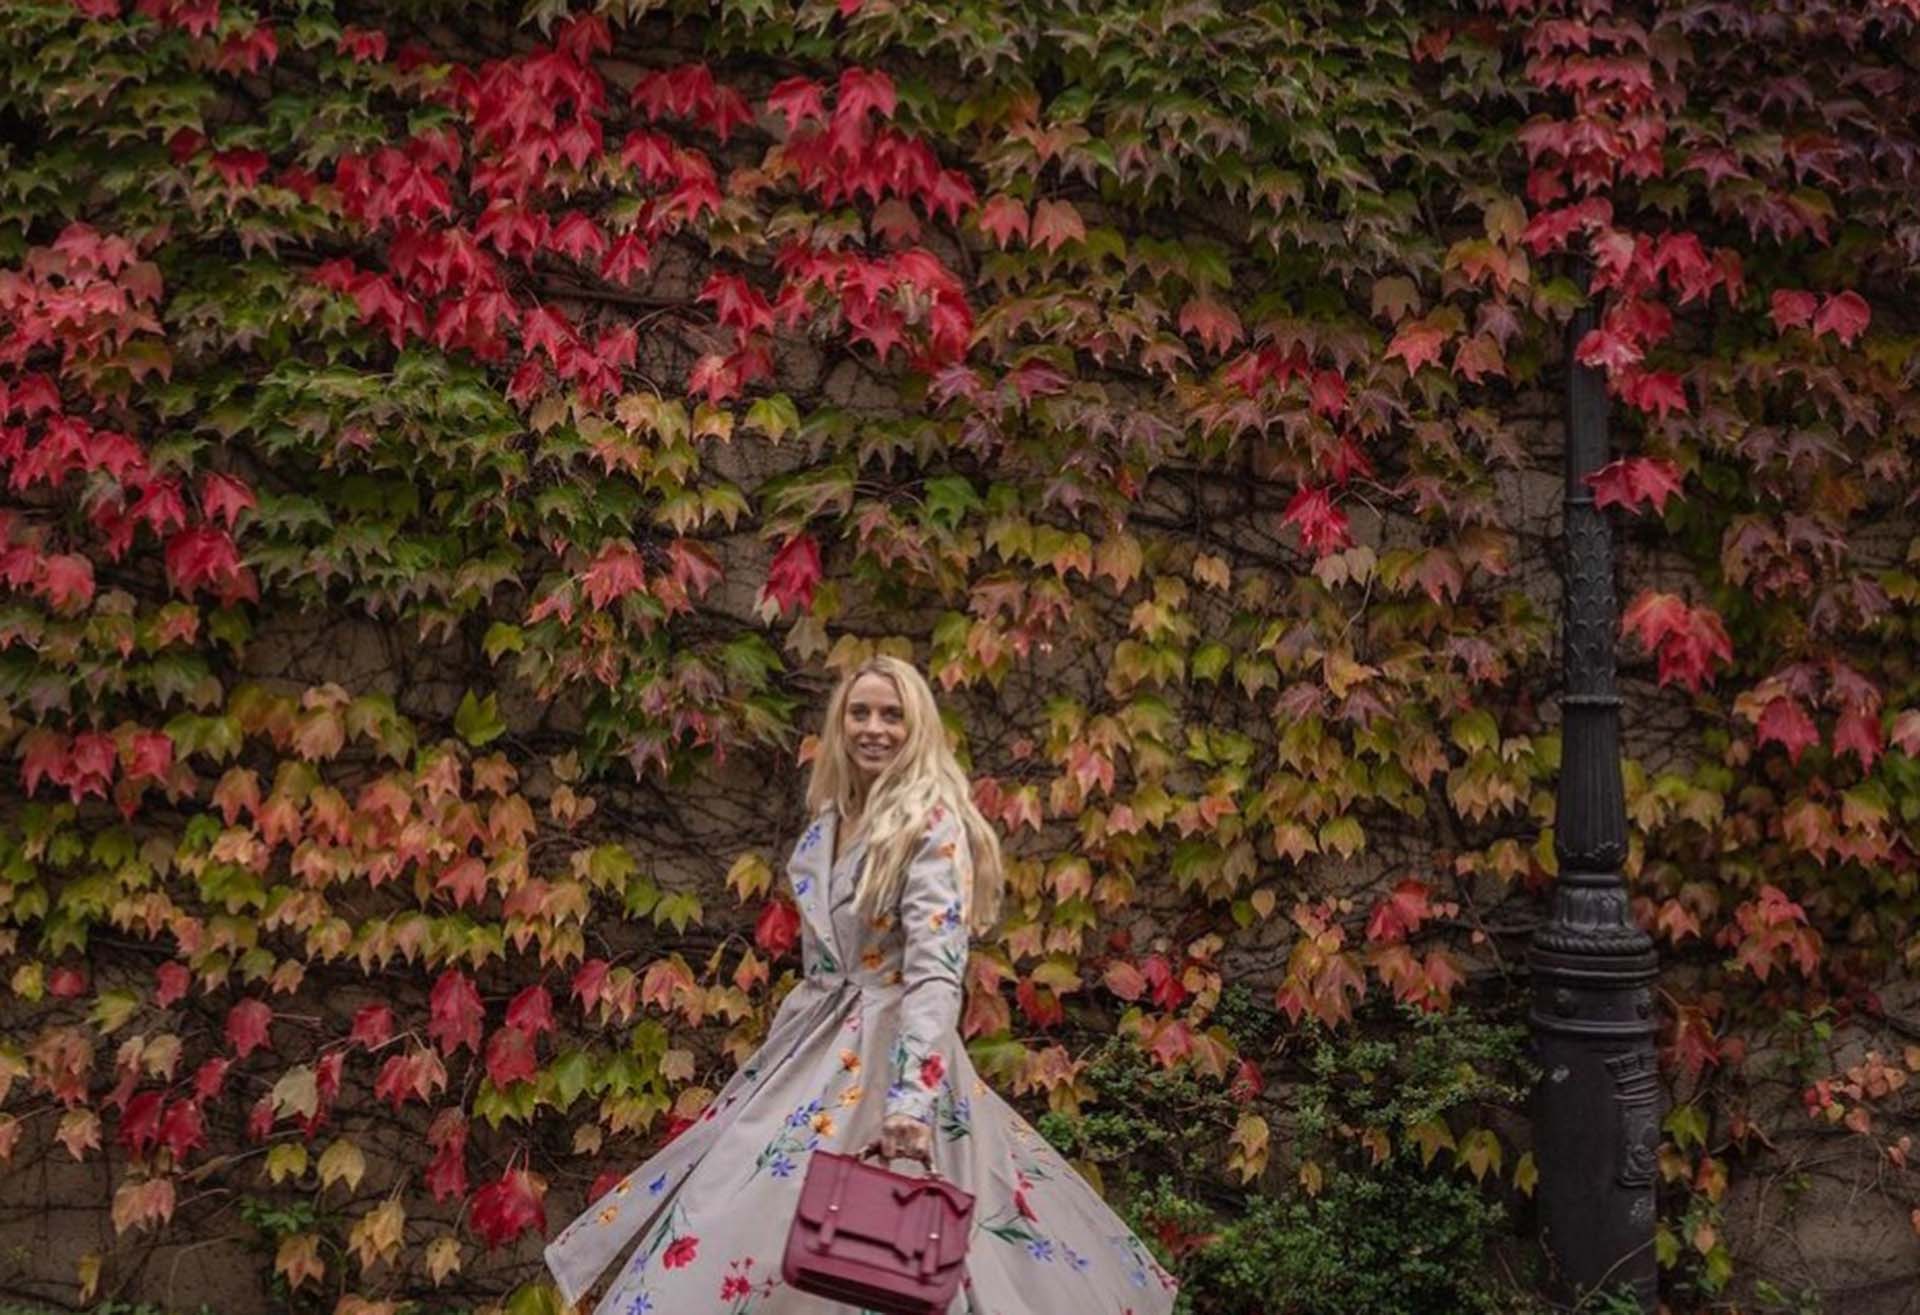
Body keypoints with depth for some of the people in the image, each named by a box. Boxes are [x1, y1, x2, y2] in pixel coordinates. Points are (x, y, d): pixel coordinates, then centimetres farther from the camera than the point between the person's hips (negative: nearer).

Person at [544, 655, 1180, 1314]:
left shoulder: (934, 824, -14)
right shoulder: (829, 819, 10)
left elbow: (935, 972, -24)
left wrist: (912, 1098, -34)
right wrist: (788, 1037, 21)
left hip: (889, 1047, -7)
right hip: (815, 1039, 7)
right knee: (754, 1212, 6)